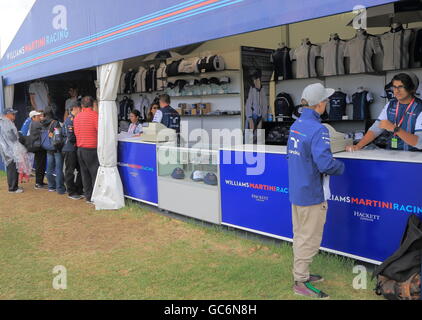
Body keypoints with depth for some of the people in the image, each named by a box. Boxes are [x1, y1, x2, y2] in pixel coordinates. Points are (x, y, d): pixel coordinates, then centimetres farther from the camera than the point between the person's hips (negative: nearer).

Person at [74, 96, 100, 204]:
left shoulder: (77, 117, 10)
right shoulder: (94, 115, -11)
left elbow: (76, 133, 16)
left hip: (80, 149, 7)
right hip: (91, 148, -7)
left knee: (85, 174, 12)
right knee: (95, 173, -2)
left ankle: (88, 197, 18)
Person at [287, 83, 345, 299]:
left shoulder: (295, 125, 6)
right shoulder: (318, 130, -22)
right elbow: (325, 164, -28)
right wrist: (341, 167, -9)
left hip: (296, 191, 9)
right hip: (312, 194, -9)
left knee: (299, 235, 19)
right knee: (309, 239, 3)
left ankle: (300, 273, 33)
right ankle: (301, 283, 12)